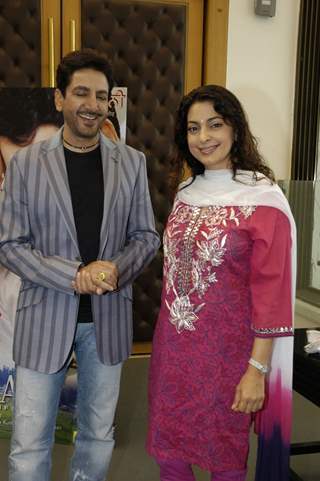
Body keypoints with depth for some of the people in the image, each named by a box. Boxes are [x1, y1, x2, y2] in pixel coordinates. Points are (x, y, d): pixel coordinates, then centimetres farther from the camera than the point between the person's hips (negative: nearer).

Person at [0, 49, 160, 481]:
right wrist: (73, 277, -18)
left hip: (109, 316, 2)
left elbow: (147, 236, 5)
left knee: (98, 434, 18)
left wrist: (116, 270, -16)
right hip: (45, 315, -2)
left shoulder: (131, 162, 2)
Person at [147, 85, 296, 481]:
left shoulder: (262, 198, -13)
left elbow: (271, 293, -14)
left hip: (225, 350, -5)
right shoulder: (186, 190, 5)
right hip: (172, 345, 6)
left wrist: (256, 370, -15)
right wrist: (170, 333, 14)